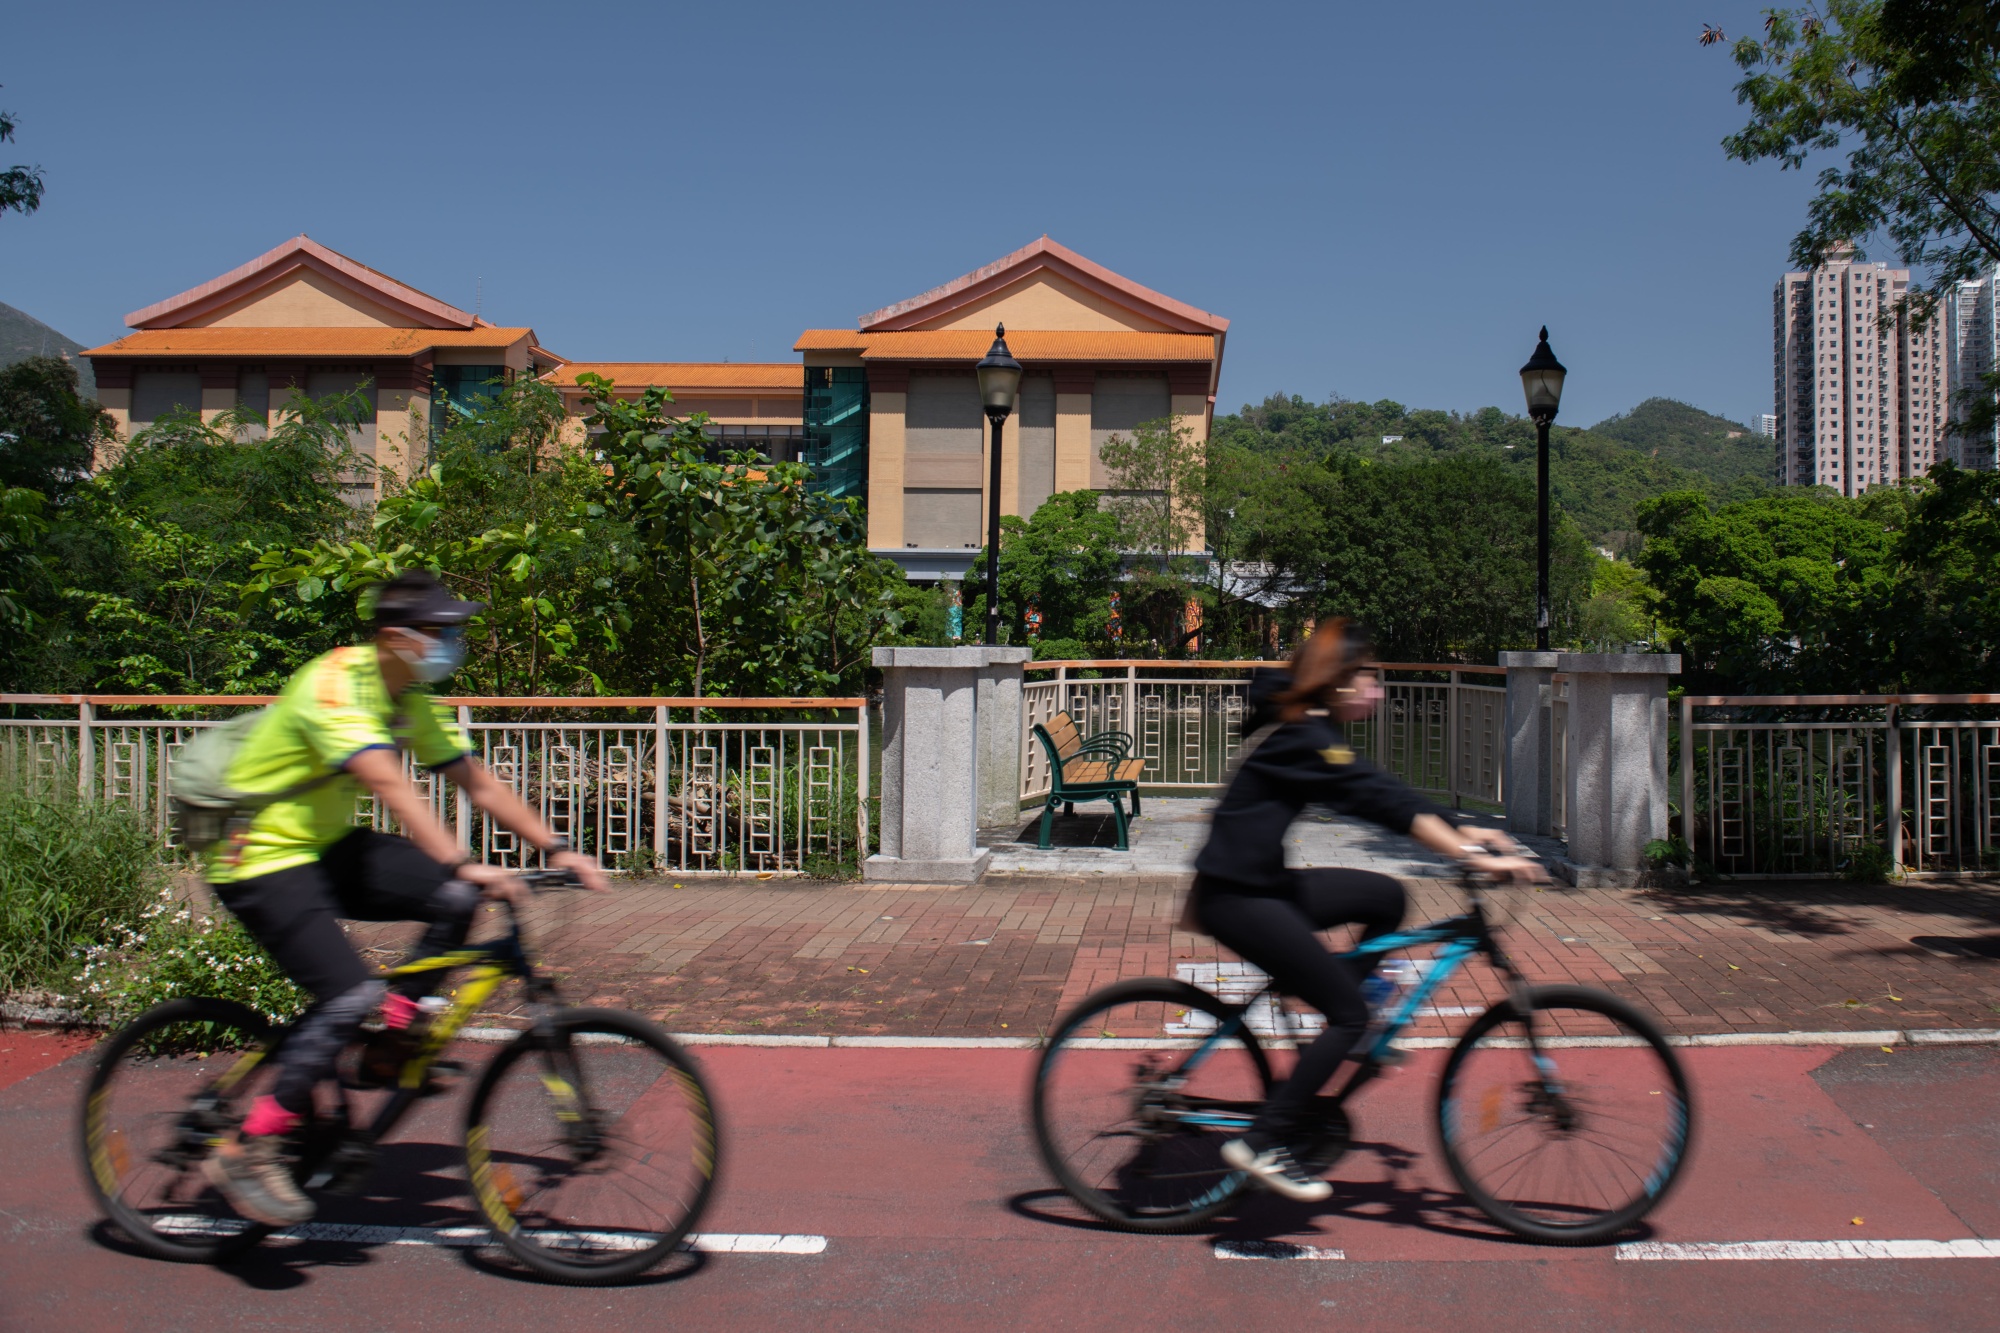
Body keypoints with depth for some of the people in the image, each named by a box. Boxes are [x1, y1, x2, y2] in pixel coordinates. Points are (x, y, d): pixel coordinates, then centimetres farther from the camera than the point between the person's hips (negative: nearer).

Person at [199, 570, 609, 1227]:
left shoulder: (410, 701, 3)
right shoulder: (335, 686, -24)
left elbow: (479, 782, 5)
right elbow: (390, 786, -38)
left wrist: (556, 848, -3)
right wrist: (463, 864, -48)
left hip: (328, 845, 8)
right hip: (262, 859, -8)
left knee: (455, 900, -11)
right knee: (352, 994, -24)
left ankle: (393, 1039, 5)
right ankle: (248, 1151, -13)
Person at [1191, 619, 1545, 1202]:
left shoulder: (1305, 728, 11)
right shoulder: (1304, 738, -18)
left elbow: (1380, 795, 12)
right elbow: (1383, 801, -25)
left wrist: (1463, 833, 5)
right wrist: (1476, 858, -28)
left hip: (1263, 884, 10)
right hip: (1234, 897, -10)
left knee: (1385, 897, 10)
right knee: (1349, 1013, -8)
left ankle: (1342, 1036, 15)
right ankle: (1263, 1143, -3)